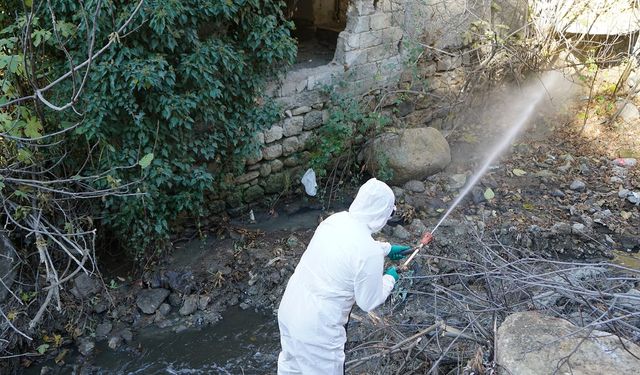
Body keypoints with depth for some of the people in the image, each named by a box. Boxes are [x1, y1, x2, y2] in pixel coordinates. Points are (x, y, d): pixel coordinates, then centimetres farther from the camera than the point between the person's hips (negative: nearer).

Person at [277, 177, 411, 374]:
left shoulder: (336, 220, -5)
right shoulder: (370, 254, -26)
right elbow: (369, 302, -11)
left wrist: (387, 248, 30)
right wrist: (390, 279, 7)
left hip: (289, 309, 7)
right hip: (316, 328, -7)